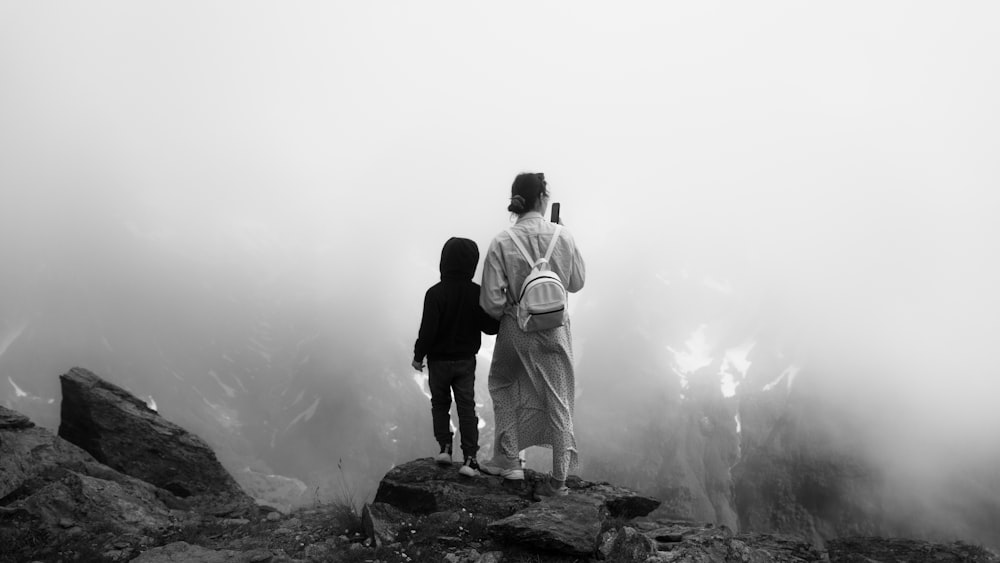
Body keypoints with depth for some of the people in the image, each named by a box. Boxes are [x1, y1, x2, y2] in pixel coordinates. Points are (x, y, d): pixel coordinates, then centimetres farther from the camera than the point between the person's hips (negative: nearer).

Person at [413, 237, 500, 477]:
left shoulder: (435, 293, -18)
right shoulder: (477, 293, -8)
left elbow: (428, 330, -17)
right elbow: (491, 326, -6)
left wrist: (418, 356, -4)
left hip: (439, 360, -2)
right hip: (466, 360, 2)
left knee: (440, 404, 18)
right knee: (467, 407, 5)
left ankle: (445, 447, 14)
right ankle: (470, 457, -1)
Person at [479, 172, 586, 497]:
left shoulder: (502, 243, -14)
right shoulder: (563, 237, -9)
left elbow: (491, 300, -12)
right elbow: (576, 283, 4)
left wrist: (506, 311, 8)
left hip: (515, 330, -1)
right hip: (555, 329, 1)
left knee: (501, 385, 24)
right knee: (558, 401, 11)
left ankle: (508, 460, 24)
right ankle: (558, 478, 17)